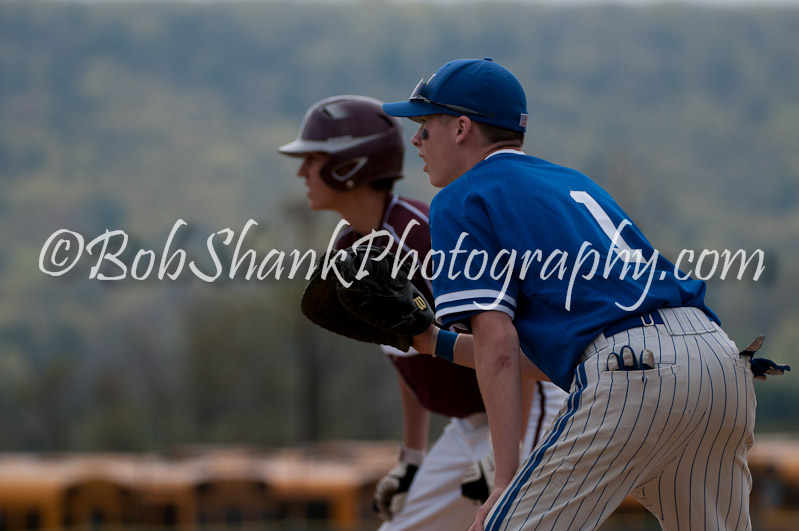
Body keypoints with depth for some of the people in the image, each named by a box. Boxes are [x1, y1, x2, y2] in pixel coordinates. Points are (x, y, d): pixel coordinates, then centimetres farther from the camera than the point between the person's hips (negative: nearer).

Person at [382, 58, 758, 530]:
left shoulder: (462, 199, 9)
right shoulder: (572, 183, 33)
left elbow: (498, 343, -5)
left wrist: (506, 482, -8)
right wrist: (438, 344, 39)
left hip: (633, 375, -8)